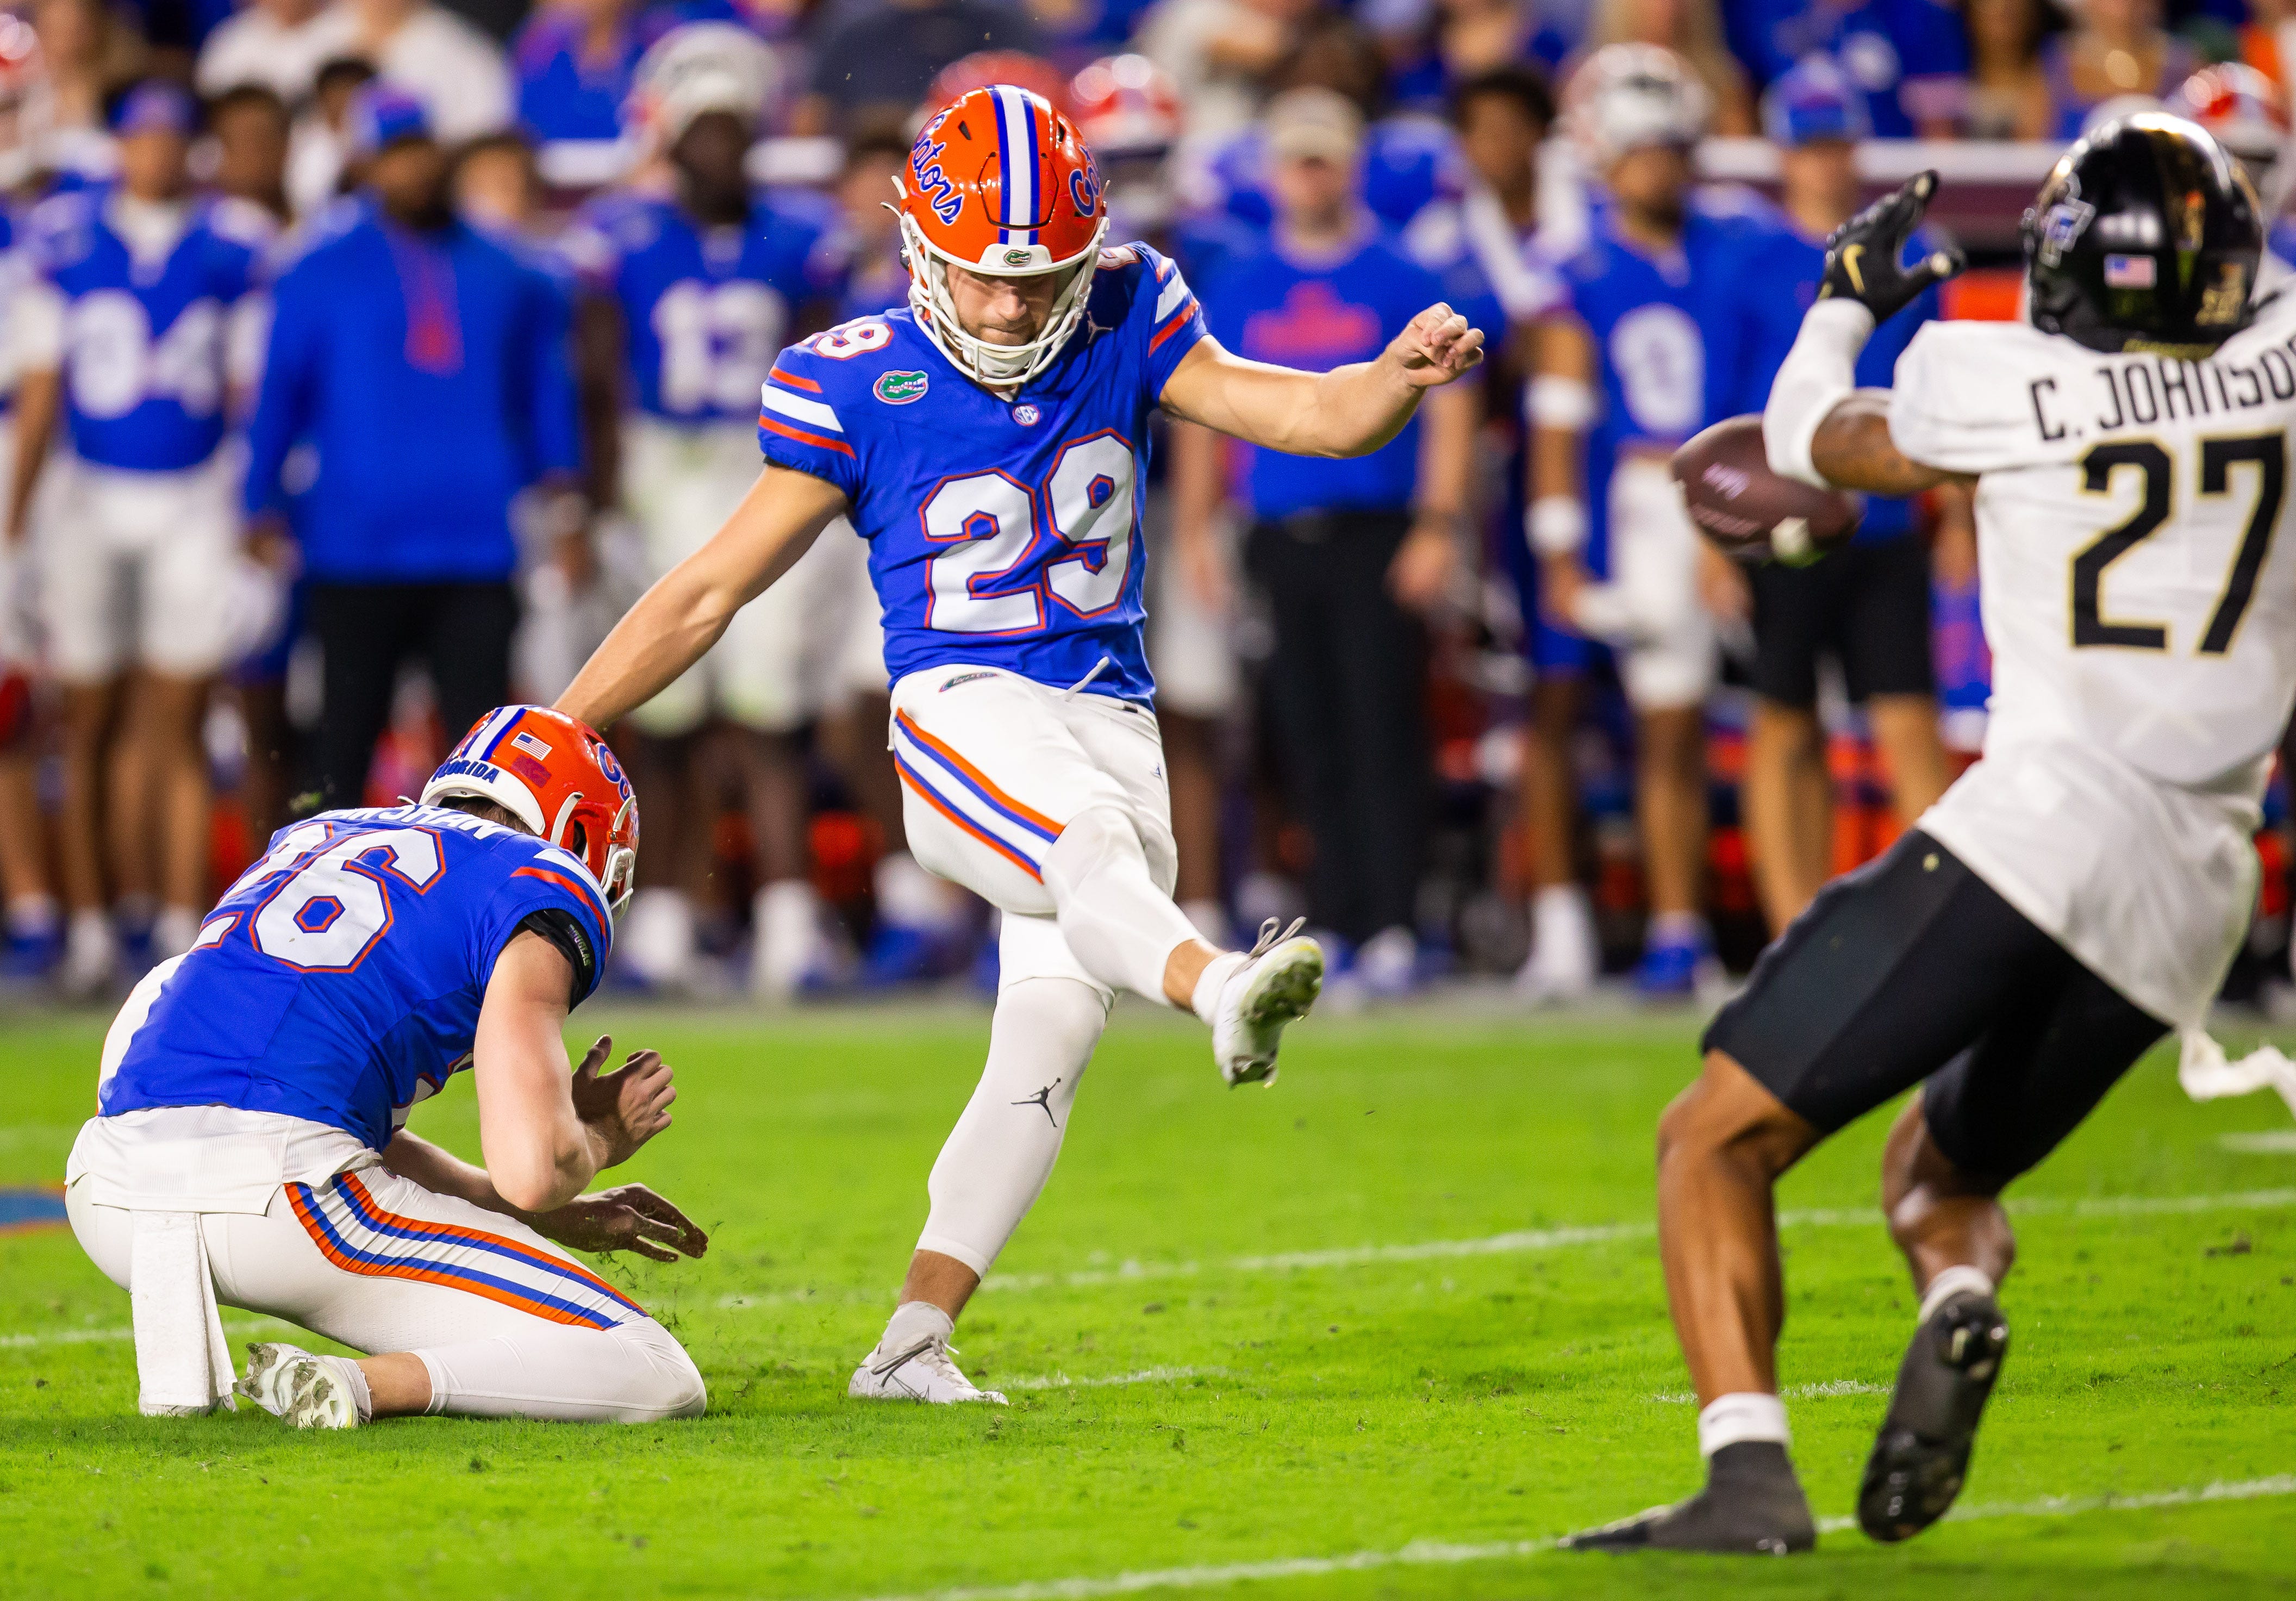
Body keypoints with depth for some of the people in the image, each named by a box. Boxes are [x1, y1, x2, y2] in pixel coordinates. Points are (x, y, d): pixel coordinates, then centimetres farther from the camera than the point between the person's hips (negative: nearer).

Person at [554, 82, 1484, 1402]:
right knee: (1088, 838, -36)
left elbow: (1306, 416, -1)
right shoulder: (857, 388, -5)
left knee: (1050, 1043, -5)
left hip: (1110, 721, 4)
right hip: (964, 712, -4)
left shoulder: (1125, 324, 3)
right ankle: (1219, 991, -67)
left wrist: (1405, 375, -24)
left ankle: (914, 1342, -3)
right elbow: (710, 592, 1)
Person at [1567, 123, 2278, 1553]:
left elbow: (1809, 438, 22)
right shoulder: (2279, 371, 8)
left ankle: (1749, 1472, -20)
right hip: (2191, 897, 5)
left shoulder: (1999, 387, 2)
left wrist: (1848, 299, 40)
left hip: (2035, 828, -5)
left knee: (1718, 1139, 2)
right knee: (1937, 1170, 26)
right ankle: (1962, 1303, -10)